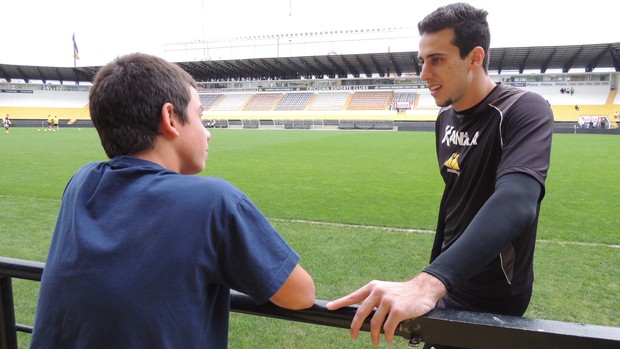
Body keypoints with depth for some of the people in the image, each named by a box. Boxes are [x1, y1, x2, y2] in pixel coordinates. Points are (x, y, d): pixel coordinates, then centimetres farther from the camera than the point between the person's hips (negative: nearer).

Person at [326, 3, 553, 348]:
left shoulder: (525, 110, -23)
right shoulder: (445, 118, 1)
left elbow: (515, 203, -40)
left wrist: (428, 282, -54)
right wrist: (434, 272, 15)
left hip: (492, 301, -6)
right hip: (449, 284, 7)